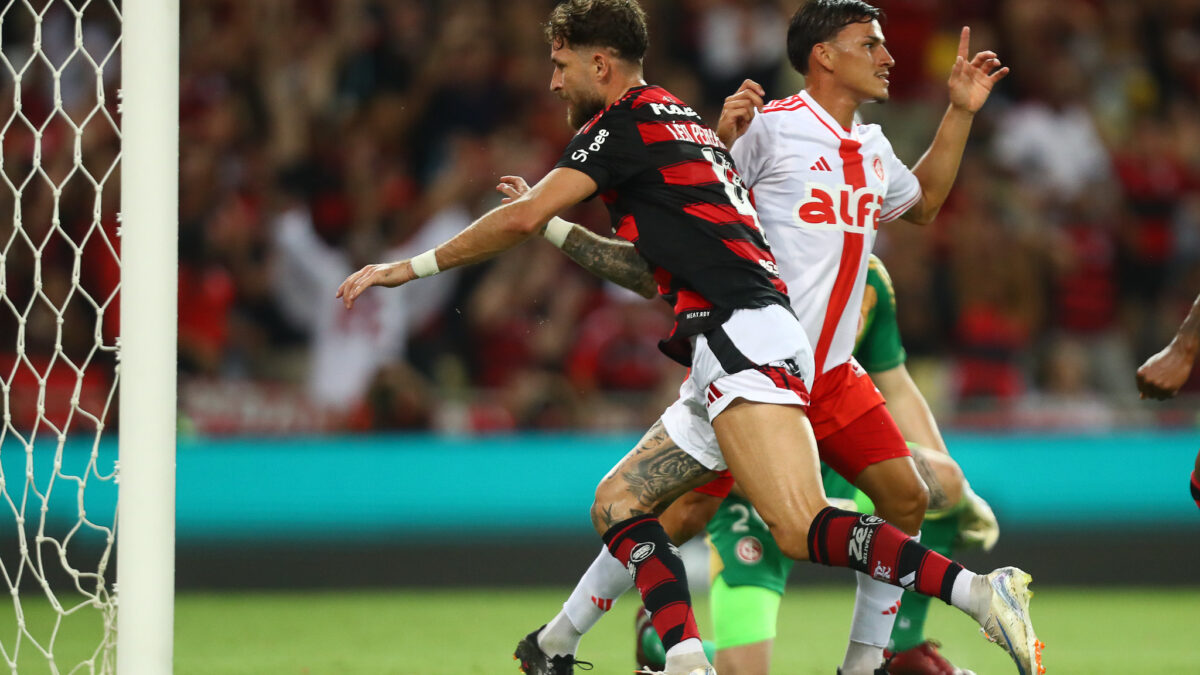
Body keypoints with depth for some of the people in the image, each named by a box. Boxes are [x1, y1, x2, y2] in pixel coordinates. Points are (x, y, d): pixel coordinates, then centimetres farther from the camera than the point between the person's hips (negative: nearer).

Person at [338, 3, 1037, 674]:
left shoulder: (628, 118, 2)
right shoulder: (682, 121, 29)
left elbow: (521, 219, -5)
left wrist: (413, 266, 4)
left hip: (741, 333, -10)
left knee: (803, 530, -25)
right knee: (618, 504, 10)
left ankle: (980, 591, -36)